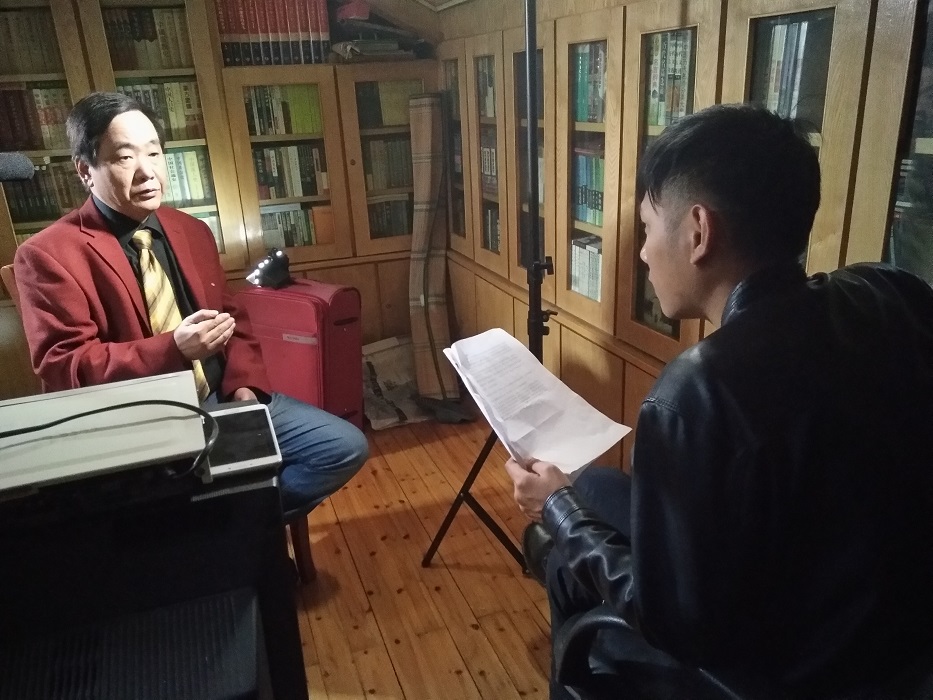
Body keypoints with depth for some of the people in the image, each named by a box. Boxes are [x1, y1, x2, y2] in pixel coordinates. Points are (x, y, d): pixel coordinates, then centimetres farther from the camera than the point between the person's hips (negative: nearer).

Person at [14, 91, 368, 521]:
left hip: (221, 400, 6)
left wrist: (244, 385, -3)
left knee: (346, 447, -3)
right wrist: (173, 348, -25)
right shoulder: (48, 255, -7)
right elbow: (64, 368, -12)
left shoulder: (192, 232, 12)